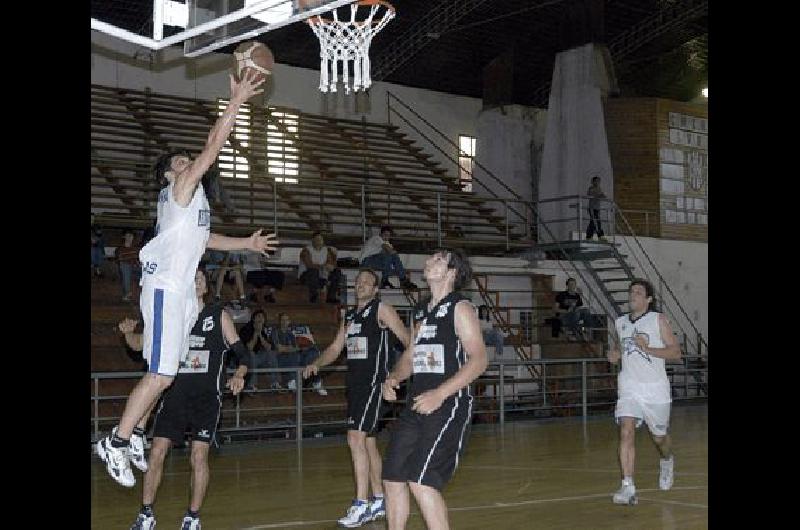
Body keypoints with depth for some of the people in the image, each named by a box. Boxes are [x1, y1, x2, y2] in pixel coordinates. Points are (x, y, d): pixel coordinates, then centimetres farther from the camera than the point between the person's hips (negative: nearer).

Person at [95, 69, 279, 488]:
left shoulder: (193, 196, 22)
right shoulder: (181, 187, -5)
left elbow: (204, 239, 35)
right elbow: (213, 147, -16)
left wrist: (248, 243, 33)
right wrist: (236, 102, -17)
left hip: (181, 291, 10)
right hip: (165, 288, -10)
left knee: (163, 373, 13)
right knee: (160, 374, -12)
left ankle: (133, 434, 22)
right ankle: (116, 443, -5)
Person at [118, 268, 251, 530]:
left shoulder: (219, 316, 2)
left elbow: (242, 353, 3)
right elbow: (140, 345, 9)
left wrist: (239, 375, -17)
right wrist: (128, 333, -13)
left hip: (207, 398, -2)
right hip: (175, 395, 2)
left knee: (199, 457, -5)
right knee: (156, 454, -3)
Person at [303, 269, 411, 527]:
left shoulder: (381, 309, -4)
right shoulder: (349, 315, 18)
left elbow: (406, 339, -8)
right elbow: (336, 347, 21)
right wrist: (316, 364, 4)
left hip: (373, 381, -8)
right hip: (355, 382, 8)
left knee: (356, 439, -17)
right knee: (368, 442, 13)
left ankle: (361, 505, -14)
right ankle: (379, 501, 22)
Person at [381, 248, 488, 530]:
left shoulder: (460, 308, -5)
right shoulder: (426, 313, 18)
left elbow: (479, 360, -15)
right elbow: (409, 358, 23)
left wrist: (440, 394, -23)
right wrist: (392, 379, 1)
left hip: (448, 406, -8)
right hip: (416, 406, 8)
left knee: (421, 480, -17)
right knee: (392, 477, 6)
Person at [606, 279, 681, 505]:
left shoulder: (658, 320, -4)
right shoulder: (620, 322, 10)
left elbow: (676, 352, -9)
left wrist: (647, 348, -21)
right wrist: (614, 354, 3)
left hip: (655, 387, -2)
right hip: (629, 387, 2)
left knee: (659, 437, 12)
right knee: (626, 431, -17)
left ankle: (667, 461, 48)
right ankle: (628, 488, -19)